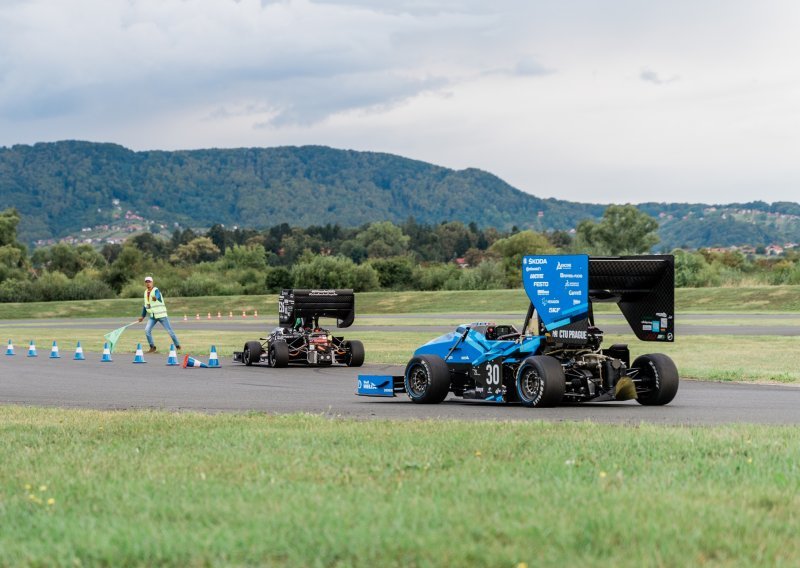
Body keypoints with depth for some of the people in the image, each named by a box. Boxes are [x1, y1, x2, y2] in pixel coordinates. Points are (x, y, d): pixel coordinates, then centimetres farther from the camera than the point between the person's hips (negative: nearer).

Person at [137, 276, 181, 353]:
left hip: (161, 315, -6)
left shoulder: (156, 290, -14)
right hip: (153, 316, 6)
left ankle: (177, 346, 13)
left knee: (169, 331, -3)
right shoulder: (146, 292, 7)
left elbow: (158, 296, -39)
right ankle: (152, 347, 1)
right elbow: (145, 305, 18)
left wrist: (155, 298, -64)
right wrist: (142, 316, 18)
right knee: (147, 330, -10)